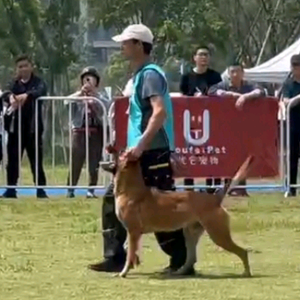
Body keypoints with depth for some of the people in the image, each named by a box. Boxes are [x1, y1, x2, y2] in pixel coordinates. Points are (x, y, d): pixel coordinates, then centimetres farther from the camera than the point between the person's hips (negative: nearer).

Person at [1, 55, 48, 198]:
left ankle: (41, 190, 1)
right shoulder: (14, 84, 11)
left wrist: (26, 95, -40)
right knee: (12, 160, 4)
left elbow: (40, 92, -19)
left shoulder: (38, 83, 4)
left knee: (36, 160, -1)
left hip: (33, 127, -3)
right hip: (15, 127, 3)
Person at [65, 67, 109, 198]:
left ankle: (91, 190, 5)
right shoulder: (77, 96, 11)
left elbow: (106, 107, -11)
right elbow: (67, 102, -10)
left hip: (96, 132, 0)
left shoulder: (100, 98, 10)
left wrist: (94, 94, -15)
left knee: (94, 164, 0)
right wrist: (81, 93, -20)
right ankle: (70, 190, -3)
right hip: (79, 132, 0)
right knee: (75, 162, -5)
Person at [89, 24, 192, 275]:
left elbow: (160, 112, -27)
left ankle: (182, 260, 1)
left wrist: (140, 145, -33)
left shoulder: (150, 74, -13)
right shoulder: (139, 75, 17)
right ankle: (115, 258, 12)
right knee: (114, 200, 10)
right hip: (142, 153, 10)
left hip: (152, 153, -10)